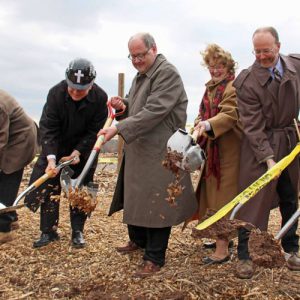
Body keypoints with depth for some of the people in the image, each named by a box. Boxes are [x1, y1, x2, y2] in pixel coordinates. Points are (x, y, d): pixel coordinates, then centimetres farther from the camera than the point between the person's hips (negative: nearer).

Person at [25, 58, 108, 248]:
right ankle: (49, 231, 13)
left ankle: (78, 232, 17)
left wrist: (77, 152, -22)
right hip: (56, 148, 1)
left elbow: (94, 132, -15)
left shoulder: (100, 98, -22)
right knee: (49, 188, 0)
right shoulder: (56, 93, -24)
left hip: (84, 151, 0)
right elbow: (48, 128, -23)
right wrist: (51, 158, -33)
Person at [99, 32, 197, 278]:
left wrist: (119, 128, -27)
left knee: (155, 201, -1)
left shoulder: (167, 73, -15)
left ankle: (155, 258, 12)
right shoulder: (142, 74, 15)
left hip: (158, 151, -9)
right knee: (135, 196, 19)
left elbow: (153, 111, -24)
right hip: (138, 149, 9)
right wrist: (125, 105, 2)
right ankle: (138, 240, 39)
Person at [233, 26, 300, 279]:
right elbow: (253, 125, -18)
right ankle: (244, 255, 9)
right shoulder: (246, 81, -16)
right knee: (253, 201, -2)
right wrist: (268, 158, -24)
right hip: (260, 144, -4)